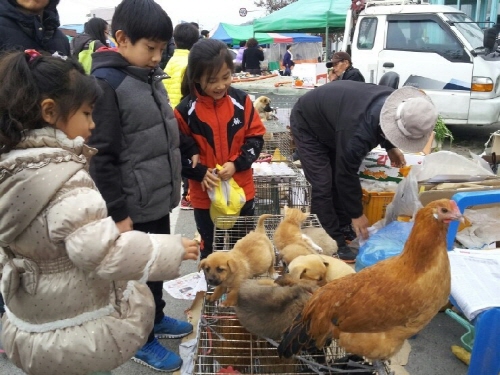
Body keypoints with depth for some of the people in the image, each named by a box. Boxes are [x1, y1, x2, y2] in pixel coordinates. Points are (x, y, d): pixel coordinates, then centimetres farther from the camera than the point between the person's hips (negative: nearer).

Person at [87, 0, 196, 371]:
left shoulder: (151, 75, 6)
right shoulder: (106, 82, -18)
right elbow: (101, 157, -20)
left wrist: (174, 183, 18)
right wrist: (117, 212, -17)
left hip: (159, 199, 8)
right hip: (135, 207, -7)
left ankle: (156, 317, 45)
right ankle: (142, 340, 31)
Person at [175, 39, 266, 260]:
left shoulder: (242, 101, -6)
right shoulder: (185, 110, -11)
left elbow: (256, 138, 0)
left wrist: (236, 164, -15)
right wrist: (200, 173, -19)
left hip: (241, 190, 2)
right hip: (205, 195, -2)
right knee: (211, 250, 15)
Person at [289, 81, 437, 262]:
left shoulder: (394, 103, -20)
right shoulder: (358, 131, -42)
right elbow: (347, 174, -29)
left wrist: (390, 147, -4)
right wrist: (357, 214, -19)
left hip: (330, 119, 8)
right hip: (307, 124, -8)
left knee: (338, 176, 8)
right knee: (323, 185, -12)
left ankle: (343, 227, 22)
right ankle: (334, 242, -2)